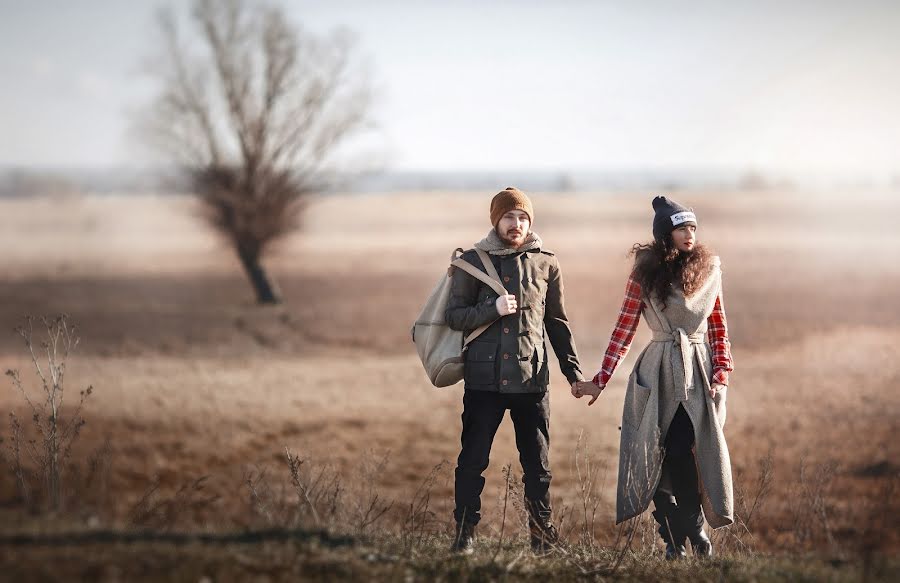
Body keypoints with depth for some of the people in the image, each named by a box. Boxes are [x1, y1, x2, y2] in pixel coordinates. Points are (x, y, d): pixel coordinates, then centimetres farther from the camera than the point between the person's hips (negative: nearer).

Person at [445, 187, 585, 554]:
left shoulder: (545, 263, 8)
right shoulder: (472, 261, 3)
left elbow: (557, 322, 14)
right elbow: (454, 316, 1)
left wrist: (573, 371, 10)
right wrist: (492, 309, -16)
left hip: (531, 378, 1)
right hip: (483, 377, -1)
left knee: (538, 464, 5)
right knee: (472, 461, 1)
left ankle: (542, 534, 15)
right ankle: (465, 533, 9)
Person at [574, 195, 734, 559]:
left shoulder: (709, 270, 6)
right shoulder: (645, 274, -1)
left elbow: (719, 328, 12)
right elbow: (624, 329, 1)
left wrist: (721, 374, 0)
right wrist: (600, 381, -2)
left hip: (700, 370, 1)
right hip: (658, 375, -1)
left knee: (683, 452, -11)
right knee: (660, 455, -2)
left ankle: (692, 528, 5)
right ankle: (674, 539, 7)